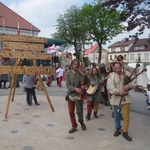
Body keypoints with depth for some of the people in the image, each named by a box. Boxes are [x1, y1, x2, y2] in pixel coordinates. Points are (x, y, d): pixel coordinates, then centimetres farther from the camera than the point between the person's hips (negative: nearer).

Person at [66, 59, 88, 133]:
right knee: (71, 112, 8)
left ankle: (81, 122, 35)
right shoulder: (68, 73, -4)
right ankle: (74, 126, 27)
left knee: (79, 111, 3)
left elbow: (86, 81, 6)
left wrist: (85, 85, -16)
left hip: (79, 95, -1)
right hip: (71, 94, 1)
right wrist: (75, 89, -24)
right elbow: (67, 85, -9)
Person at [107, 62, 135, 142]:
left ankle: (125, 132, 16)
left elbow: (133, 83, -2)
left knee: (126, 116, 1)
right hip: (116, 98, 0)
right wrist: (118, 91, -32)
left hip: (126, 98, 1)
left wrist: (129, 85, -24)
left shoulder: (127, 74, -1)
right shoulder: (112, 76, -7)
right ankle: (118, 129, 34)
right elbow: (111, 87, -16)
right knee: (117, 115, 13)